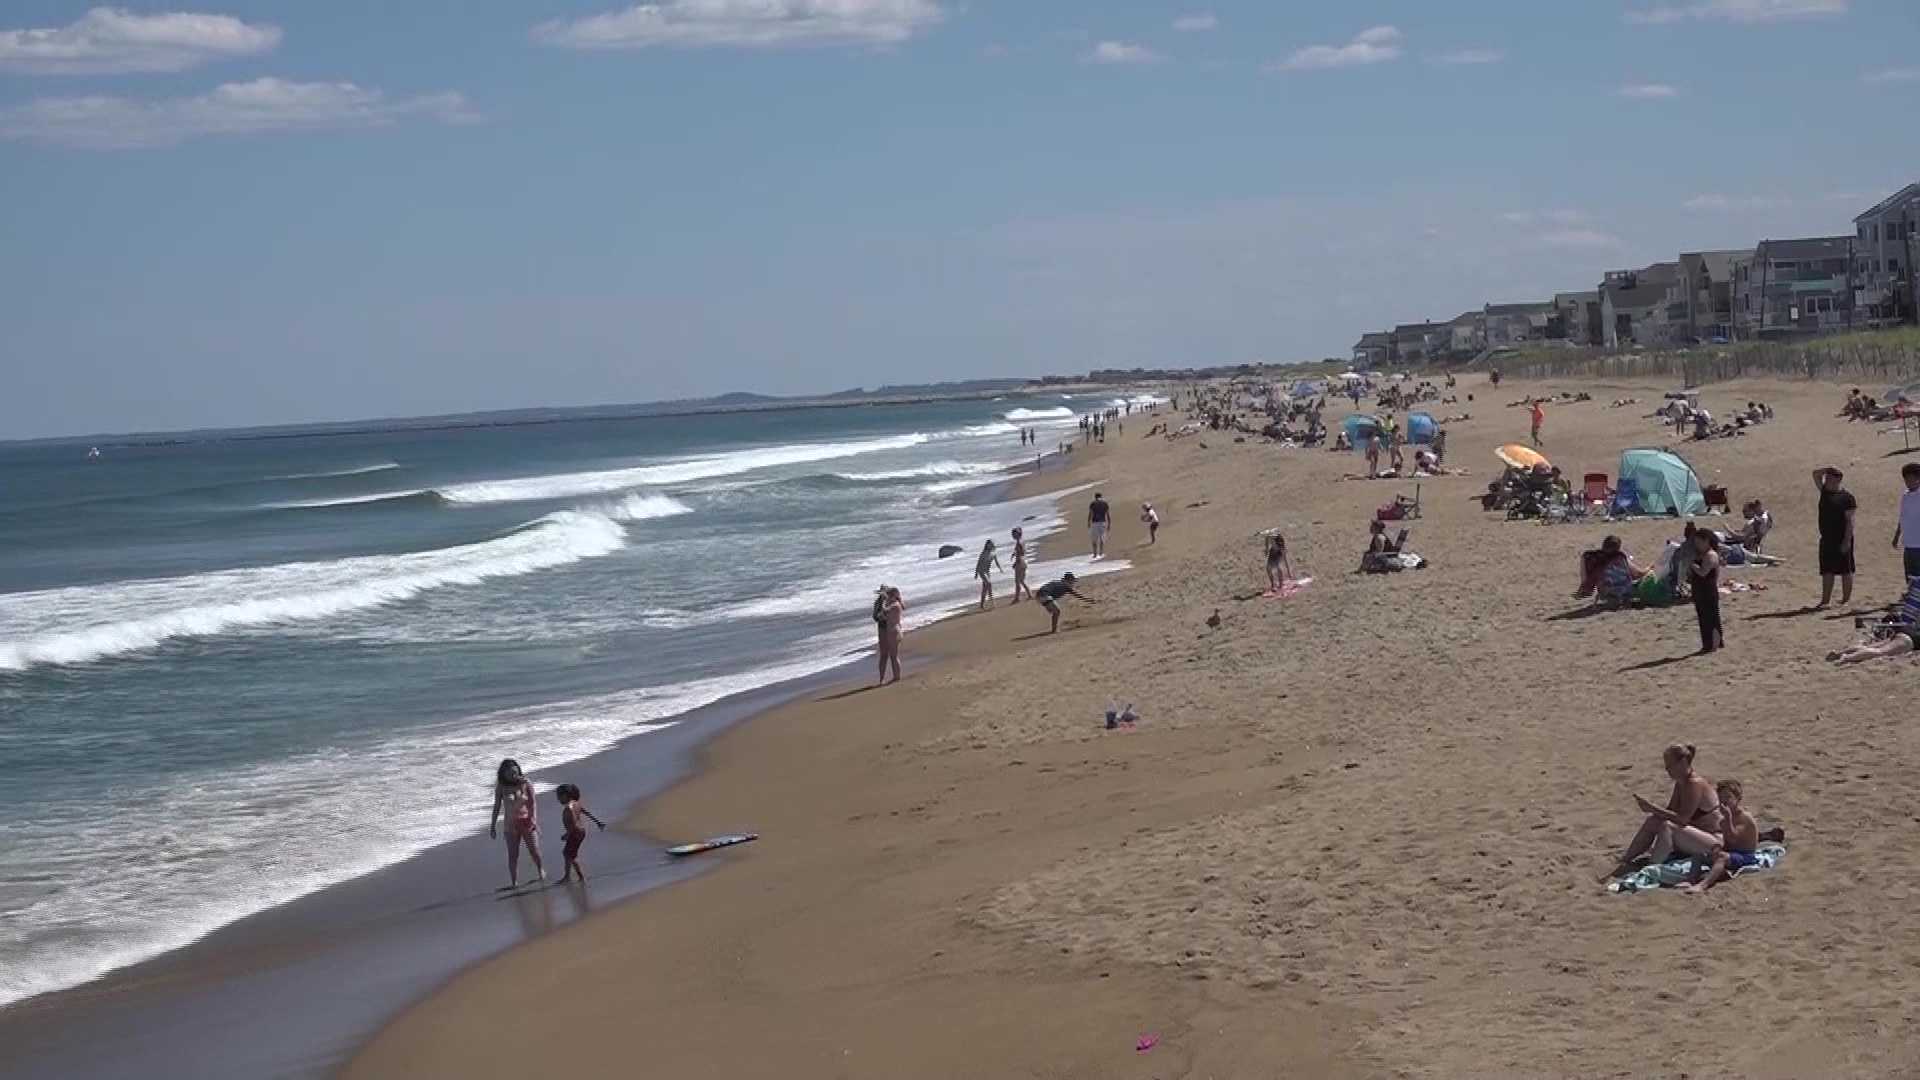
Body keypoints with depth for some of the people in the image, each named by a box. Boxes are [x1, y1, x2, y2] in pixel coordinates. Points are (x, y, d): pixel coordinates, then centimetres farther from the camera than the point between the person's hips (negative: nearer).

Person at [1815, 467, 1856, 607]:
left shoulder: (1846, 496, -9)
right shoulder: (1825, 491, 11)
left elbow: (1850, 520, -13)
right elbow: (1816, 474, 18)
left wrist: (1847, 540, -18)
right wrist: (1827, 470, 0)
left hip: (1842, 540, -7)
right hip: (1826, 539, 7)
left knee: (1845, 571, 1)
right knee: (1827, 571, 8)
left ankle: (1846, 599, 6)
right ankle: (1825, 600, 11)